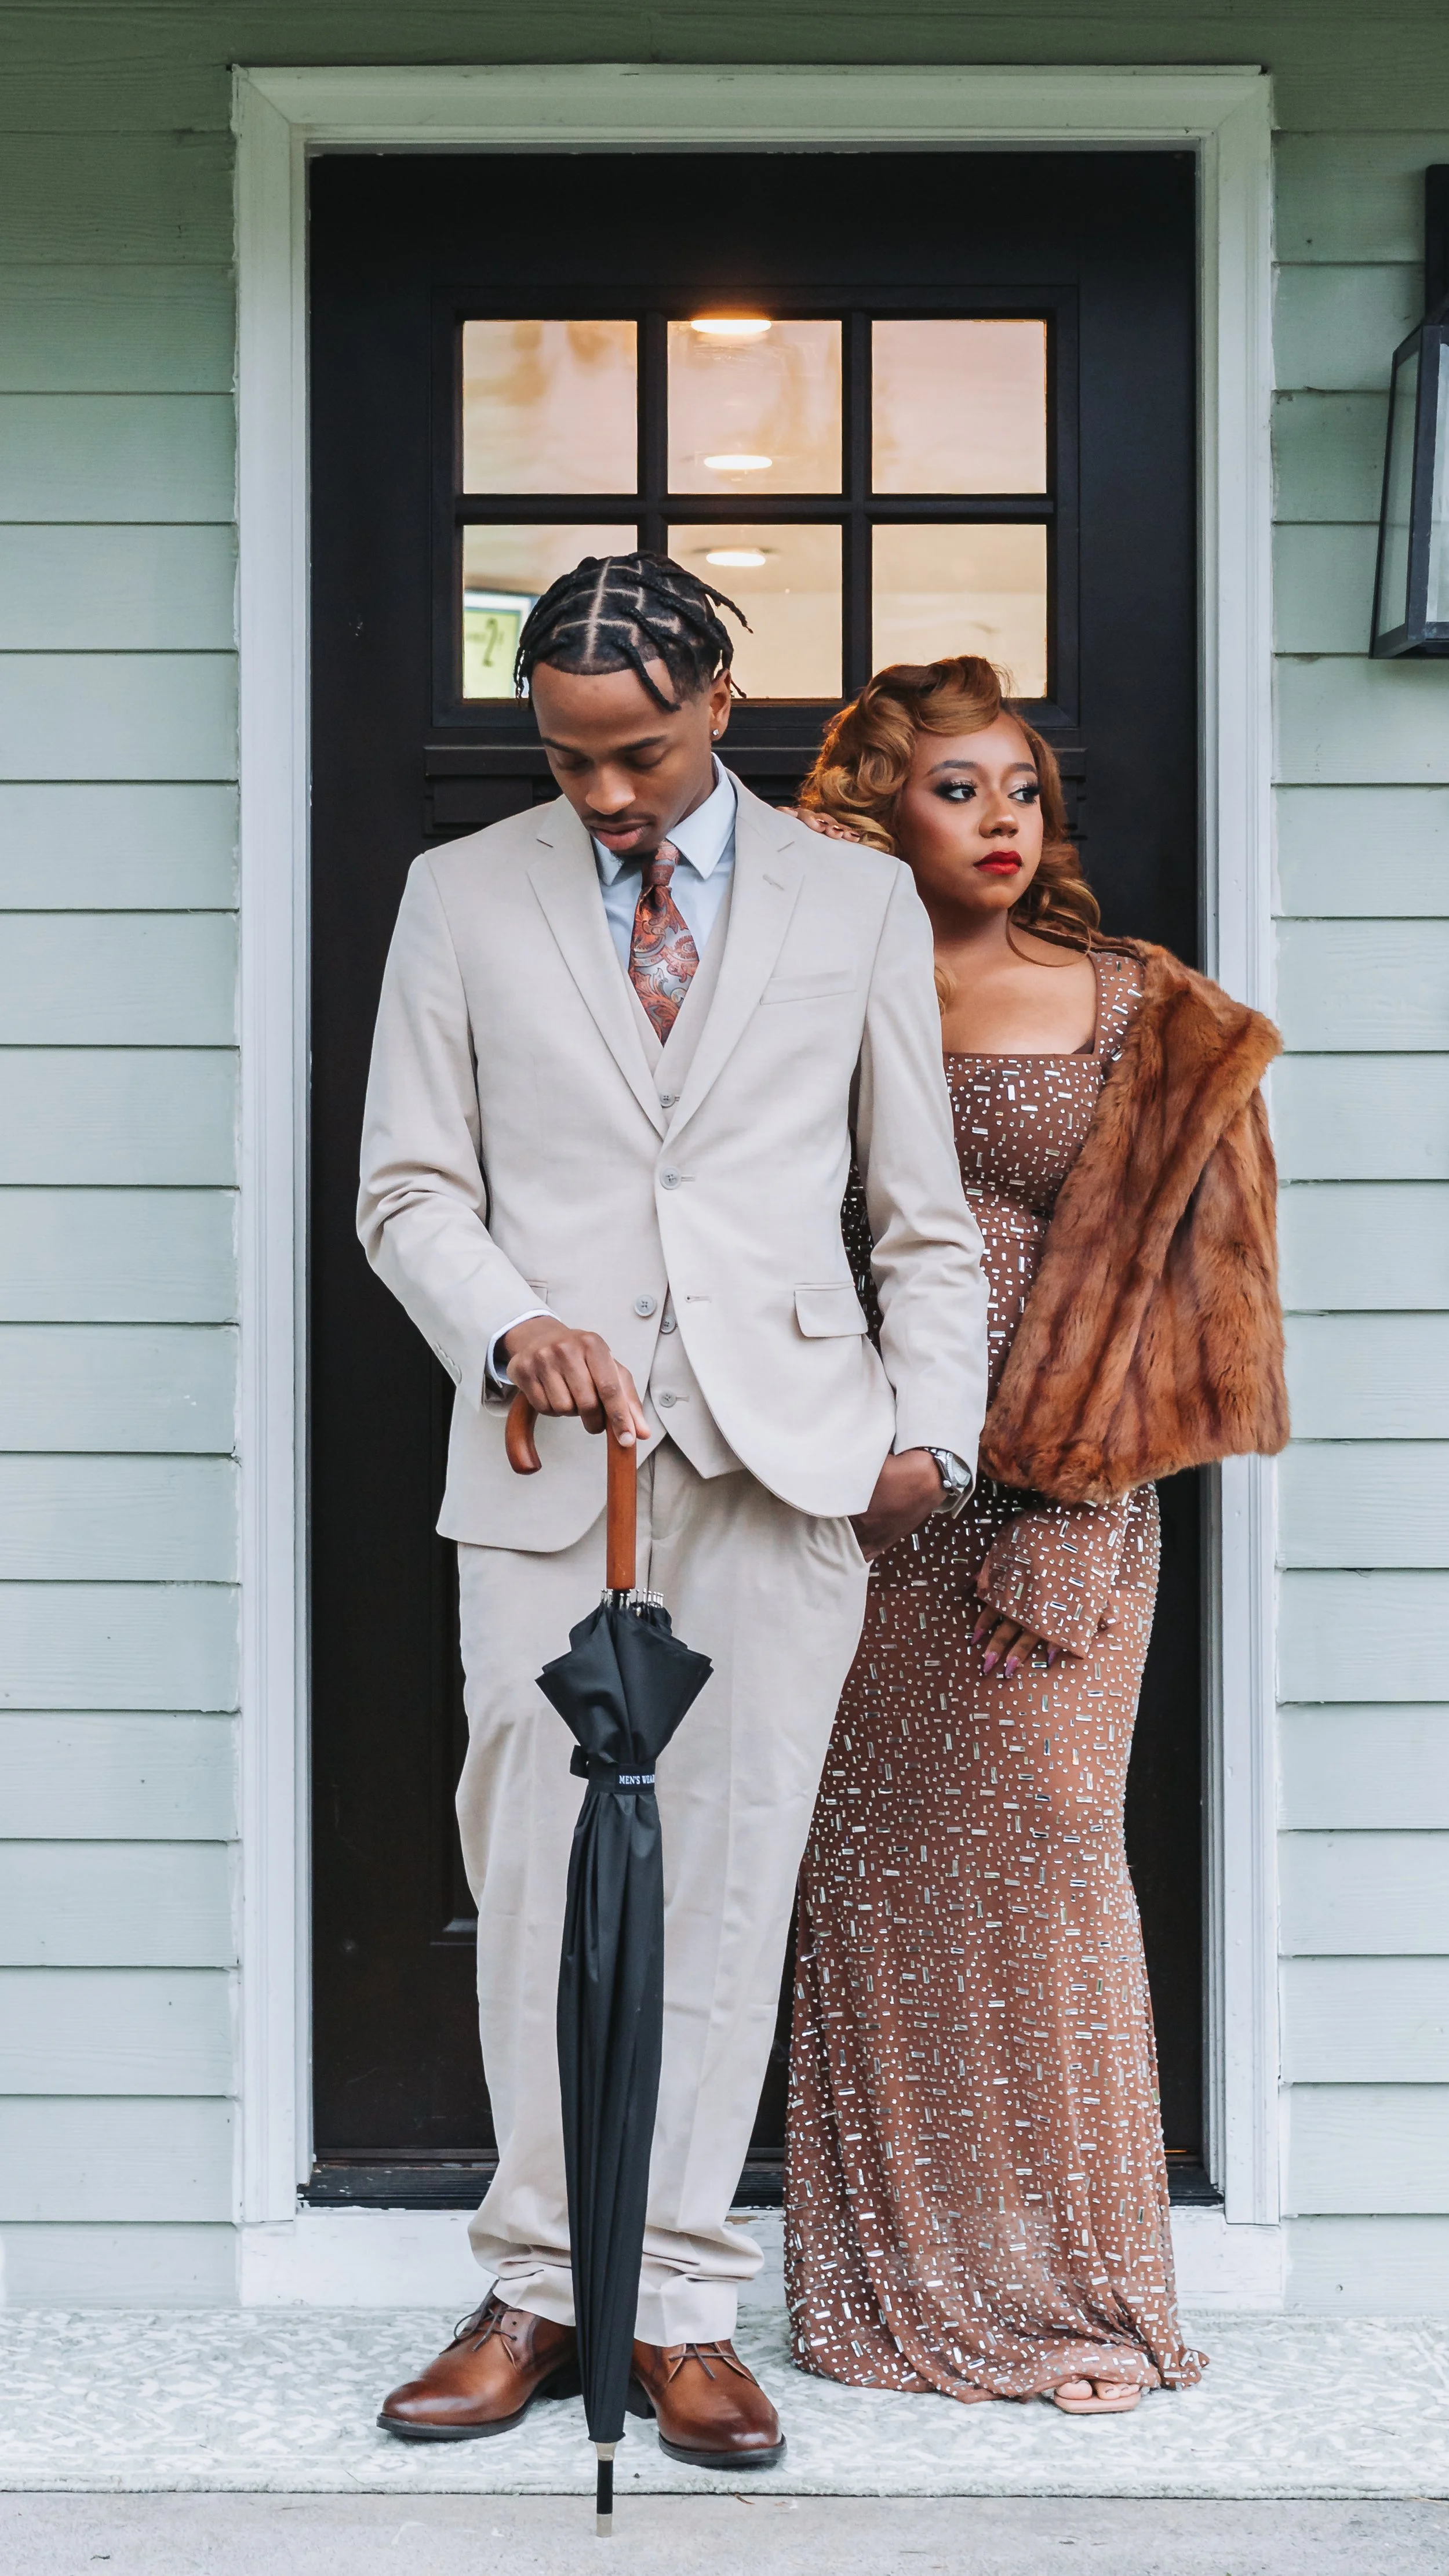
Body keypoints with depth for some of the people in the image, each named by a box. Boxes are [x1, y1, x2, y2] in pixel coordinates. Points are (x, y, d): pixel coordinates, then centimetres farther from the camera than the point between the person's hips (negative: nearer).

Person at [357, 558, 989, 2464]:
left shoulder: (858, 900, 10)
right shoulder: (464, 896, 10)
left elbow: (925, 1208, 12)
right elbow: (411, 1190, 7)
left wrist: (933, 1429, 2)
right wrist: (508, 1329, -11)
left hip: (784, 1447, 0)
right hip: (545, 1451, 1)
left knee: (731, 1868, -2)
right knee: (540, 1871, 0)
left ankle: (684, 2308, 6)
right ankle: (538, 2293, 12)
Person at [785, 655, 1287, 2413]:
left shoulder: (1135, 1010, 4)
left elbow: (1172, 1265, 1)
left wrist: (1060, 1495, -5)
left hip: (1060, 1494, -2)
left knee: (1046, 1844, -4)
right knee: (879, 1860, 5)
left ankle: (1070, 2286, 8)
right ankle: (897, 2285, 16)